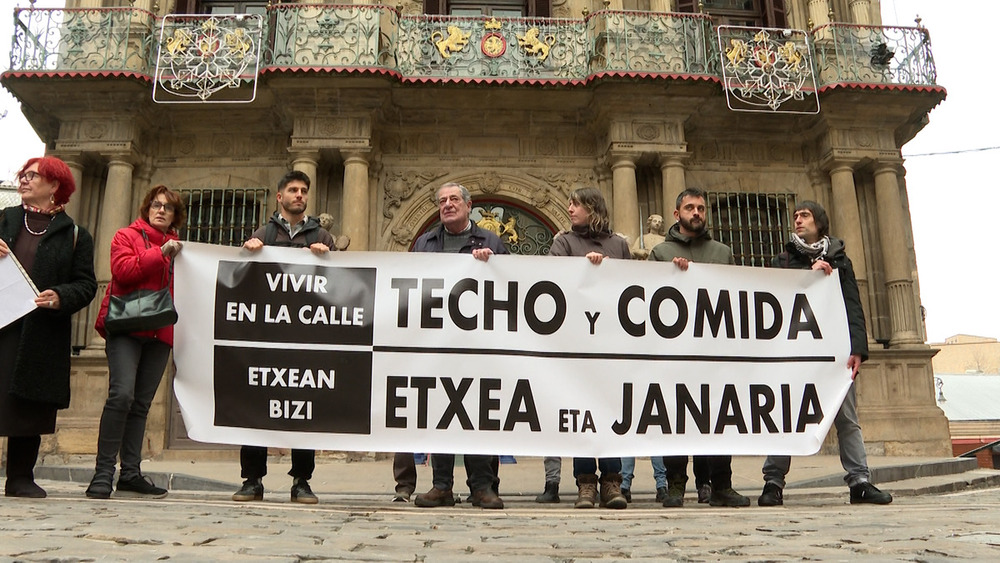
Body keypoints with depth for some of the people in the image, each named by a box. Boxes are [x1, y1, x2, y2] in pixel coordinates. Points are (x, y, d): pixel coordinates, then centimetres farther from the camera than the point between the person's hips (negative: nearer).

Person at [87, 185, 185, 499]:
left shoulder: (179, 248, 21)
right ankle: (103, 473, -11)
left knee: (141, 404, 5)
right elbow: (123, 270, -10)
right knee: (122, 394, -18)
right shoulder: (127, 236, 8)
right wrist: (161, 253, -10)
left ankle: (130, 473, 9)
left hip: (160, 333, 5)